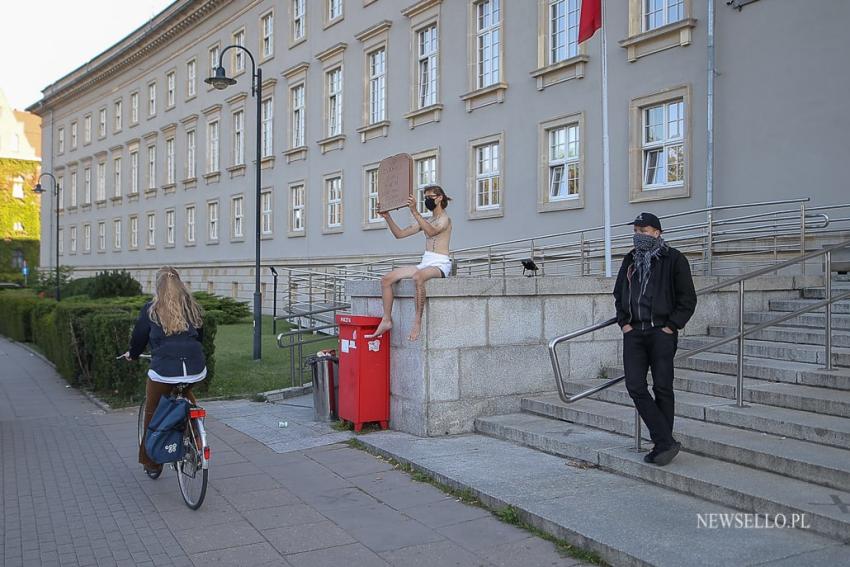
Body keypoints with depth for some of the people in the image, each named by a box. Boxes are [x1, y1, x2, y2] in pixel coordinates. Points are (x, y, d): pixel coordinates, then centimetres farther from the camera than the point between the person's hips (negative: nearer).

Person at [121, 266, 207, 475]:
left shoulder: (151, 309, 2)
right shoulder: (193, 307, 11)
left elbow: (139, 336, 11)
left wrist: (132, 354, 32)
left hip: (164, 371, -3)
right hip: (196, 370, 4)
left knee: (152, 412, 18)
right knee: (186, 395, 34)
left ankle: (150, 461, 27)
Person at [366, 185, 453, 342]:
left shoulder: (444, 219, -3)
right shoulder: (425, 221, 21)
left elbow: (432, 231, -26)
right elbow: (399, 234, 18)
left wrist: (415, 212, -34)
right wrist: (387, 217, 5)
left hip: (440, 264, -8)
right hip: (425, 263, 8)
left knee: (418, 276, -42)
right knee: (386, 279, -7)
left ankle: (418, 321, -34)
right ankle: (387, 320, -7)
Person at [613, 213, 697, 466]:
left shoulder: (673, 259, -1)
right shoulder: (630, 260, 16)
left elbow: (688, 298, -2)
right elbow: (619, 294, 23)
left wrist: (671, 326, -9)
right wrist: (623, 322, 10)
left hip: (661, 333, -5)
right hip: (633, 332, 5)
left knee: (662, 388, 2)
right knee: (635, 386, -5)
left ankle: (662, 444, 11)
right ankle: (666, 443, -1)